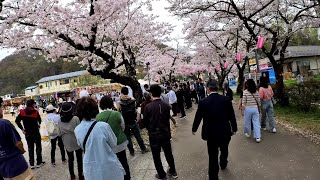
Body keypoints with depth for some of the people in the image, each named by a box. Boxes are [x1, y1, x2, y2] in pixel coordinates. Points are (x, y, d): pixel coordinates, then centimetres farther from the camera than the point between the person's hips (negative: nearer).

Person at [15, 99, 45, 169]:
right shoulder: (35, 112, -14)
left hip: (27, 133, 4)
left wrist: (22, 129, 1)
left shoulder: (22, 112, -4)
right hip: (36, 132, -4)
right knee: (38, 147, 10)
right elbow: (39, 120, -12)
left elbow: (17, 120, -5)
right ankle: (39, 163, 16)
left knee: (30, 148, 14)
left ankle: (32, 164, 19)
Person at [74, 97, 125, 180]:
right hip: (108, 167, -4)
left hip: (90, 169, 4)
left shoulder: (77, 130, -10)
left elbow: (82, 146, 6)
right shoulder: (103, 126, -24)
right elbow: (114, 144, -9)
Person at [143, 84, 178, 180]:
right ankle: (173, 172, 36)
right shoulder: (166, 105, -10)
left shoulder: (148, 107, -18)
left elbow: (145, 121, -6)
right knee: (168, 153, 20)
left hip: (154, 135, -3)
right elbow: (168, 119, 0)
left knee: (156, 156, 14)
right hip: (165, 133, 4)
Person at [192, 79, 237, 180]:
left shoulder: (203, 102, -15)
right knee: (224, 150, 30)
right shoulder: (226, 100, -11)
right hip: (225, 132, 3)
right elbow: (232, 116, -2)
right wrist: (234, 128, 15)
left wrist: (194, 129, 15)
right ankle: (223, 164, 56)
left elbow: (198, 117, -3)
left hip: (211, 134, -3)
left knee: (213, 157, 11)